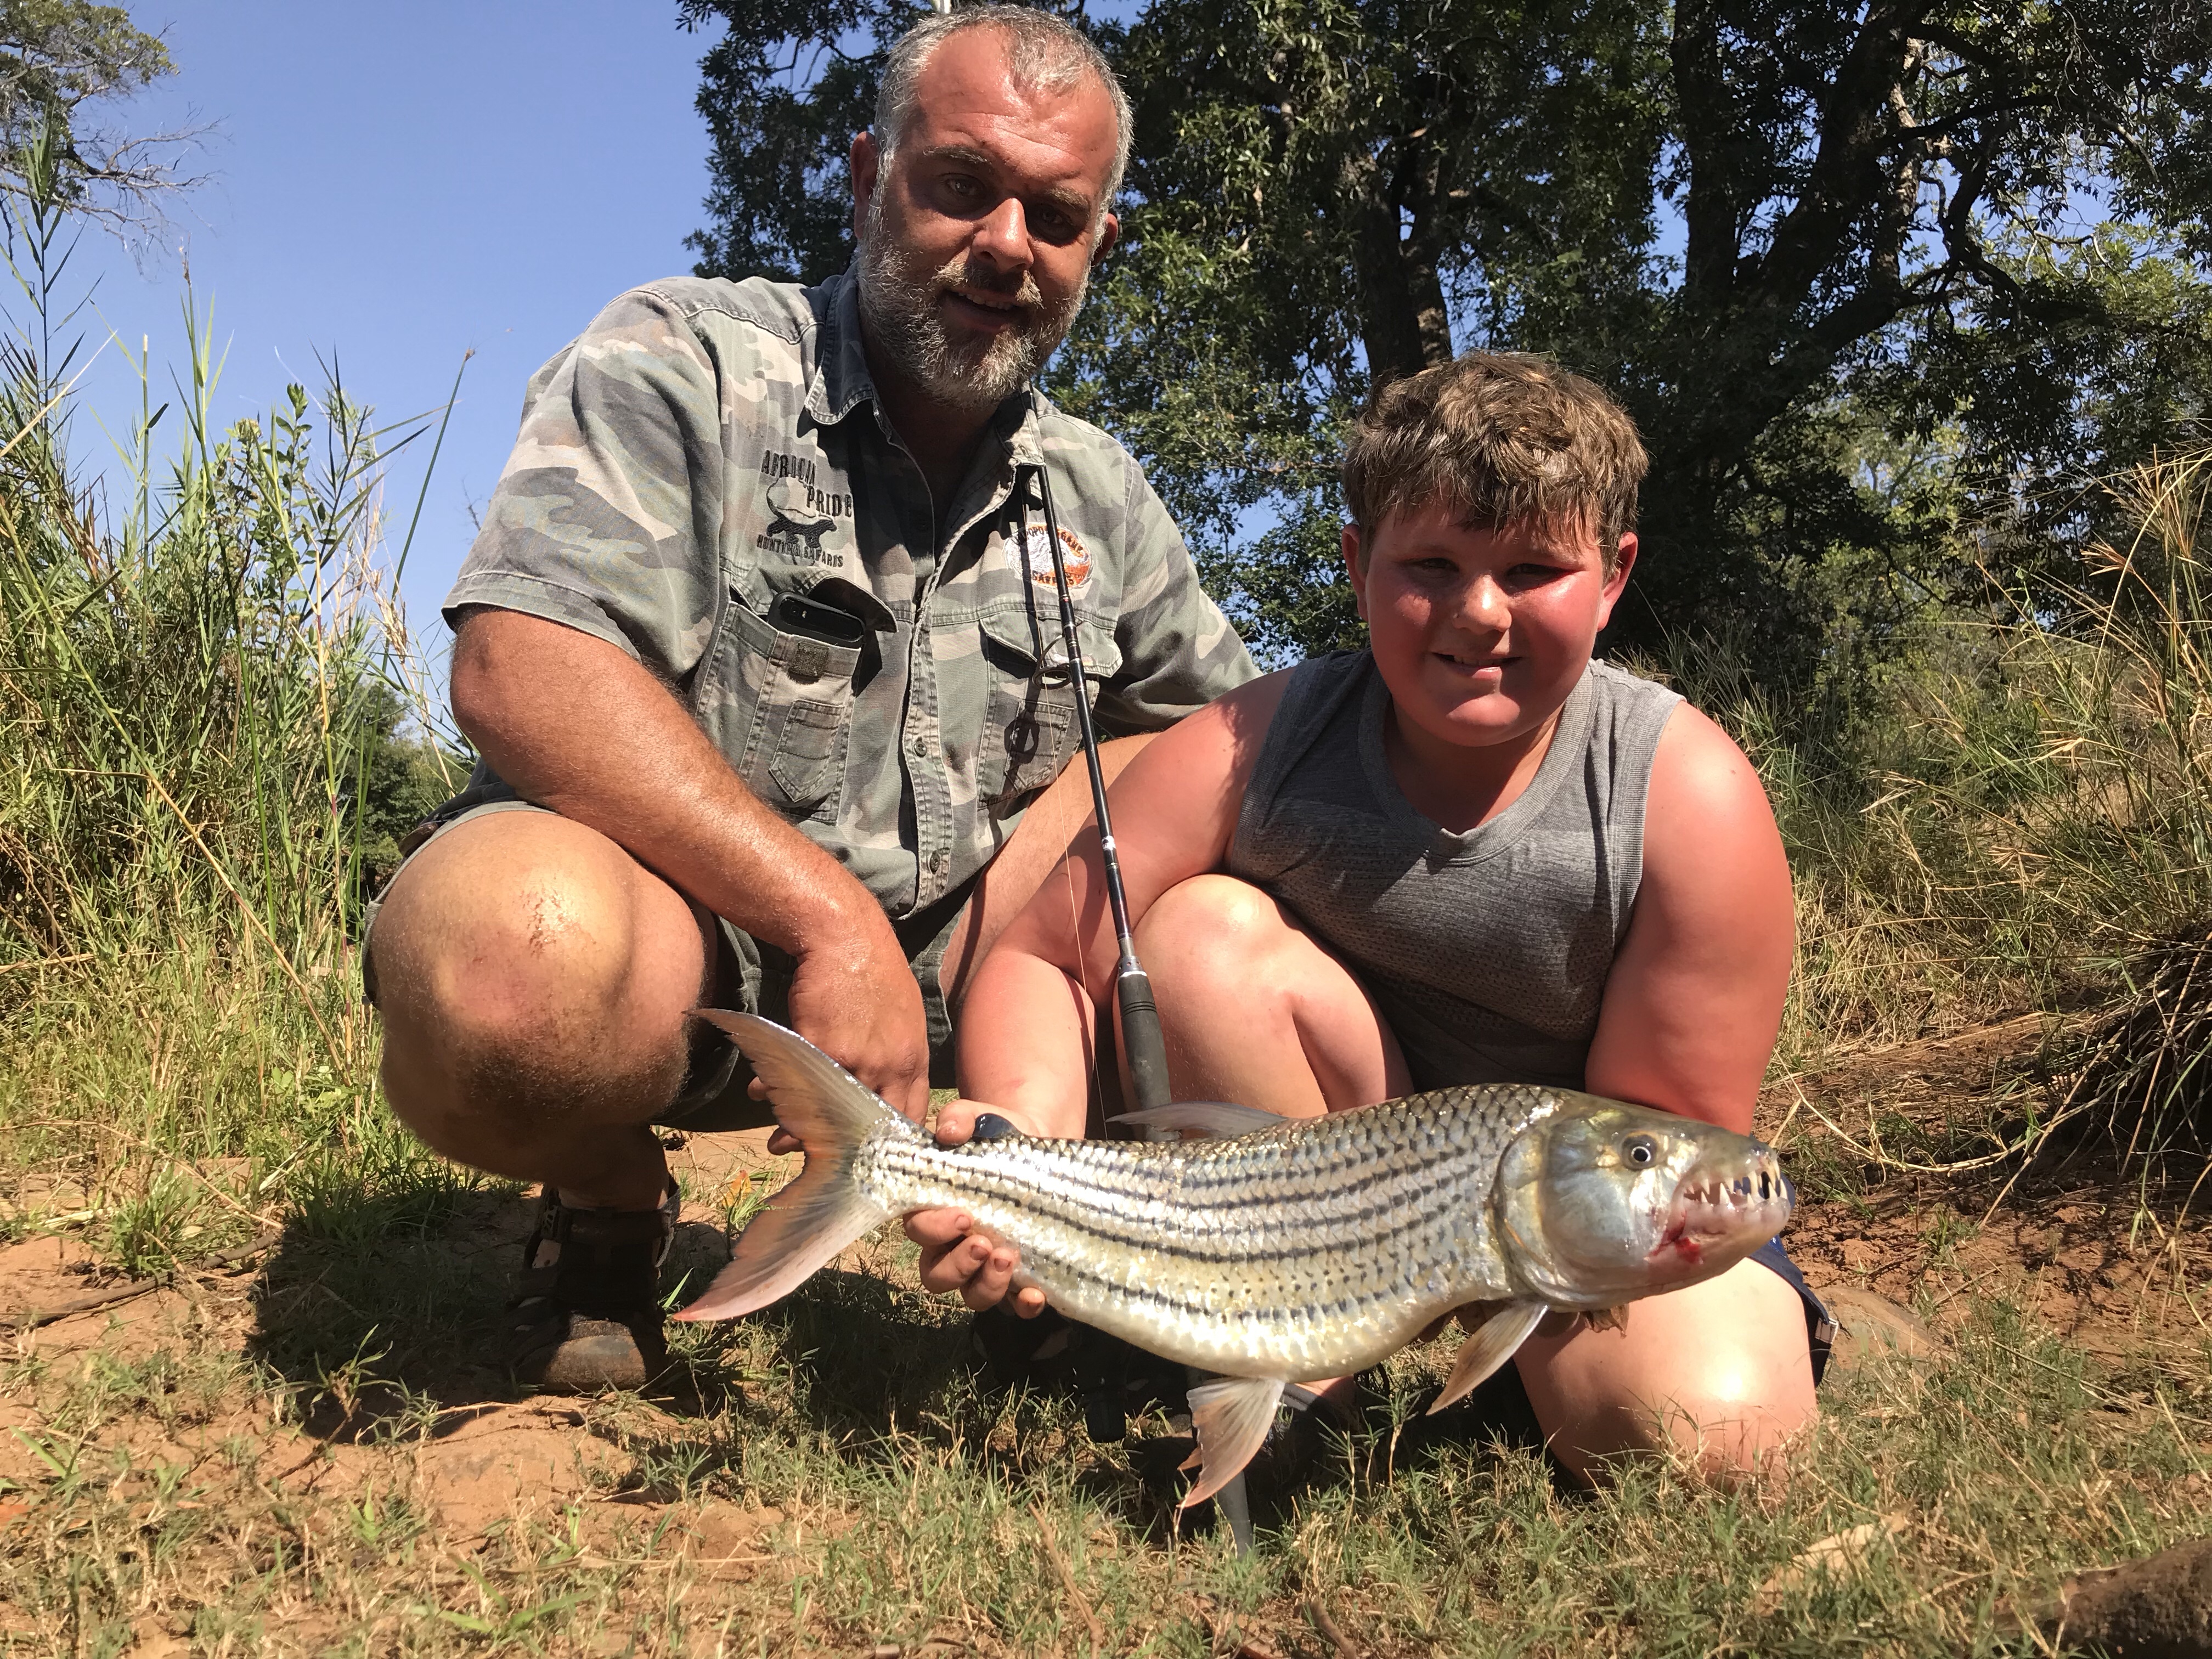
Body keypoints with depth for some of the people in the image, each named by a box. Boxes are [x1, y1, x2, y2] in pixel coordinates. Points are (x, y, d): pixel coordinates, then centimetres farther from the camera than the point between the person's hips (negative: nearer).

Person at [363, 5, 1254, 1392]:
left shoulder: (1097, 498, 9)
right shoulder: (683, 364, -7)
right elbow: (518, 671, -21)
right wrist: (829, 917, -28)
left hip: (920, 976, 5)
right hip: (664, 924, -4)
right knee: (520, 952, -39)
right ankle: (608, 1210, -3)